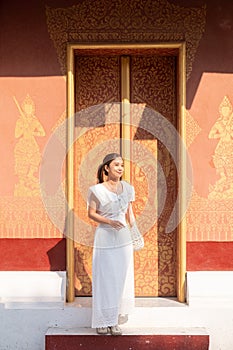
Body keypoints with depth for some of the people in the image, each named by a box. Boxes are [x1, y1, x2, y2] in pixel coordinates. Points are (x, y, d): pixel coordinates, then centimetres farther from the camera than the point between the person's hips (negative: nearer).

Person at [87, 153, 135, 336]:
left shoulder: (127, 188, 3)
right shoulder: (97, 190, -10)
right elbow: (91, 213, -5)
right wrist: (109, 221, -18)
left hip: (124, 239, 4)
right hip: (104, 238, -4)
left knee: (121, 279, 8)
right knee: (104, 279, 3)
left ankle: (114, 321, 21)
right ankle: (102, 321, 18)